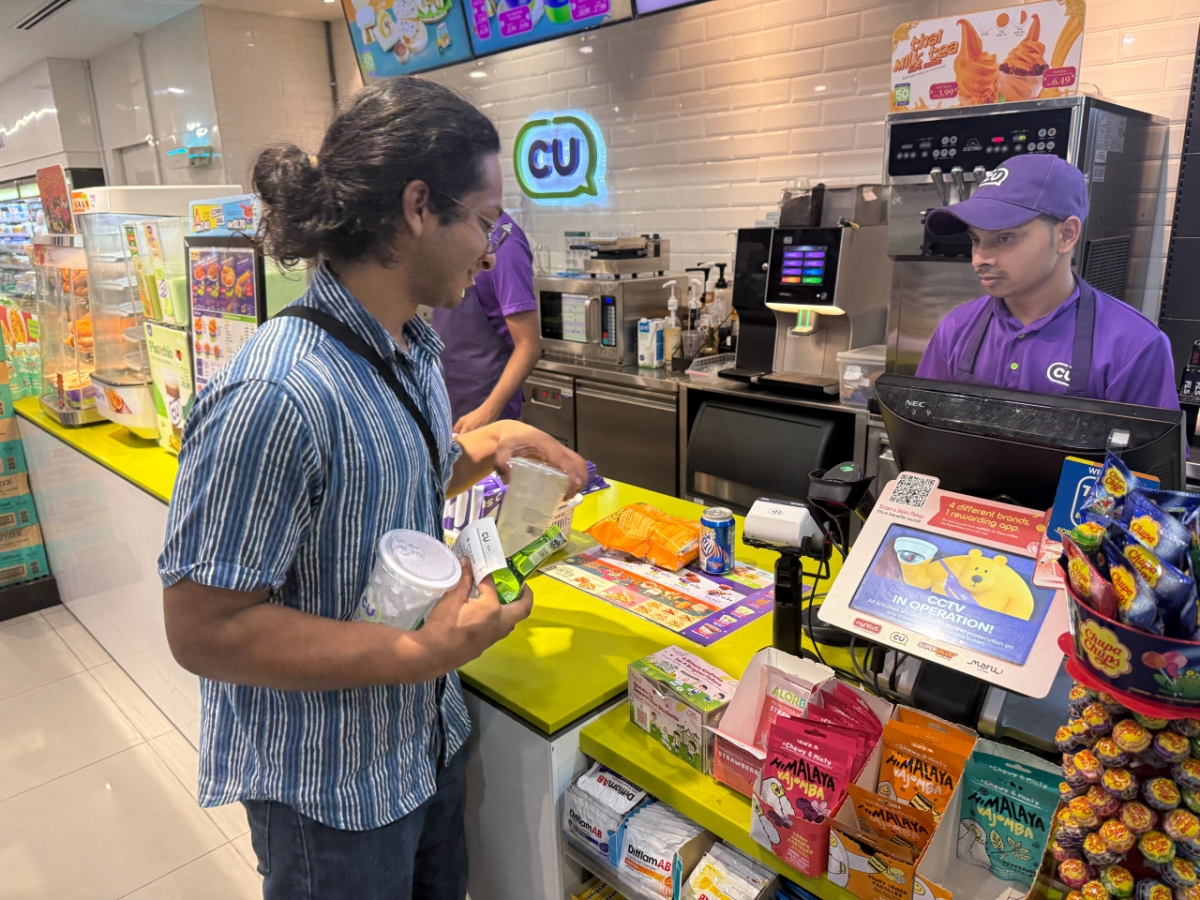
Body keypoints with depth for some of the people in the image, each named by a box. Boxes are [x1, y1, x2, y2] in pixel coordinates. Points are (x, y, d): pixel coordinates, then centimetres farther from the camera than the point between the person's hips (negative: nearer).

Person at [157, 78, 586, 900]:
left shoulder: (412, 348, -1)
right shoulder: (276, 398, -31)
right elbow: (205, 630, -26)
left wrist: (476, 452, -5)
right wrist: (424, 652, -27)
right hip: (328, 790, -7)